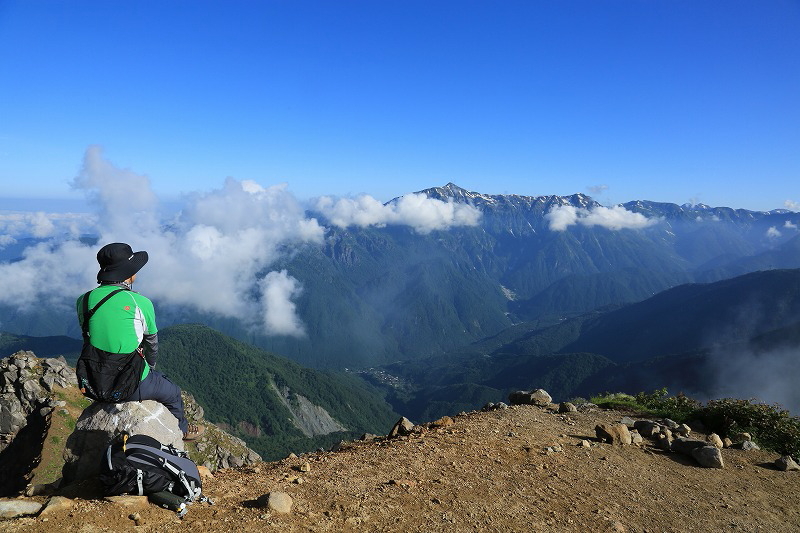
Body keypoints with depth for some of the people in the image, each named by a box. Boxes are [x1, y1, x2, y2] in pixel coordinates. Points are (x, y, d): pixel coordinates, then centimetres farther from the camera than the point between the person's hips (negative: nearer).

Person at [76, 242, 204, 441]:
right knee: (173, 392, 25)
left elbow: (88, 339, 9)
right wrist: (150, 366, 21)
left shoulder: (83, 301, -3)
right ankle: (182, 429, 48)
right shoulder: (141, 303, -16)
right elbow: (152, 343, 0)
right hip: (133, 387, -5)